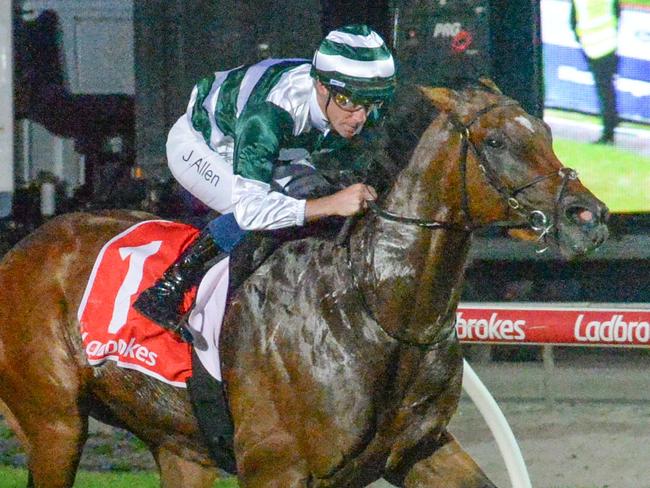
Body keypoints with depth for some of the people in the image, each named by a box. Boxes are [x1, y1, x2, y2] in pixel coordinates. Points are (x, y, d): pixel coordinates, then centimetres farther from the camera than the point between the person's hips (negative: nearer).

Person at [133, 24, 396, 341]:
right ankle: (165, 291, -21)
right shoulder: (270, 112, -46)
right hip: (199, 142, -7)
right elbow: (248, 207, -52)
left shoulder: (365, 112, -26)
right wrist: (331, 204, -61)